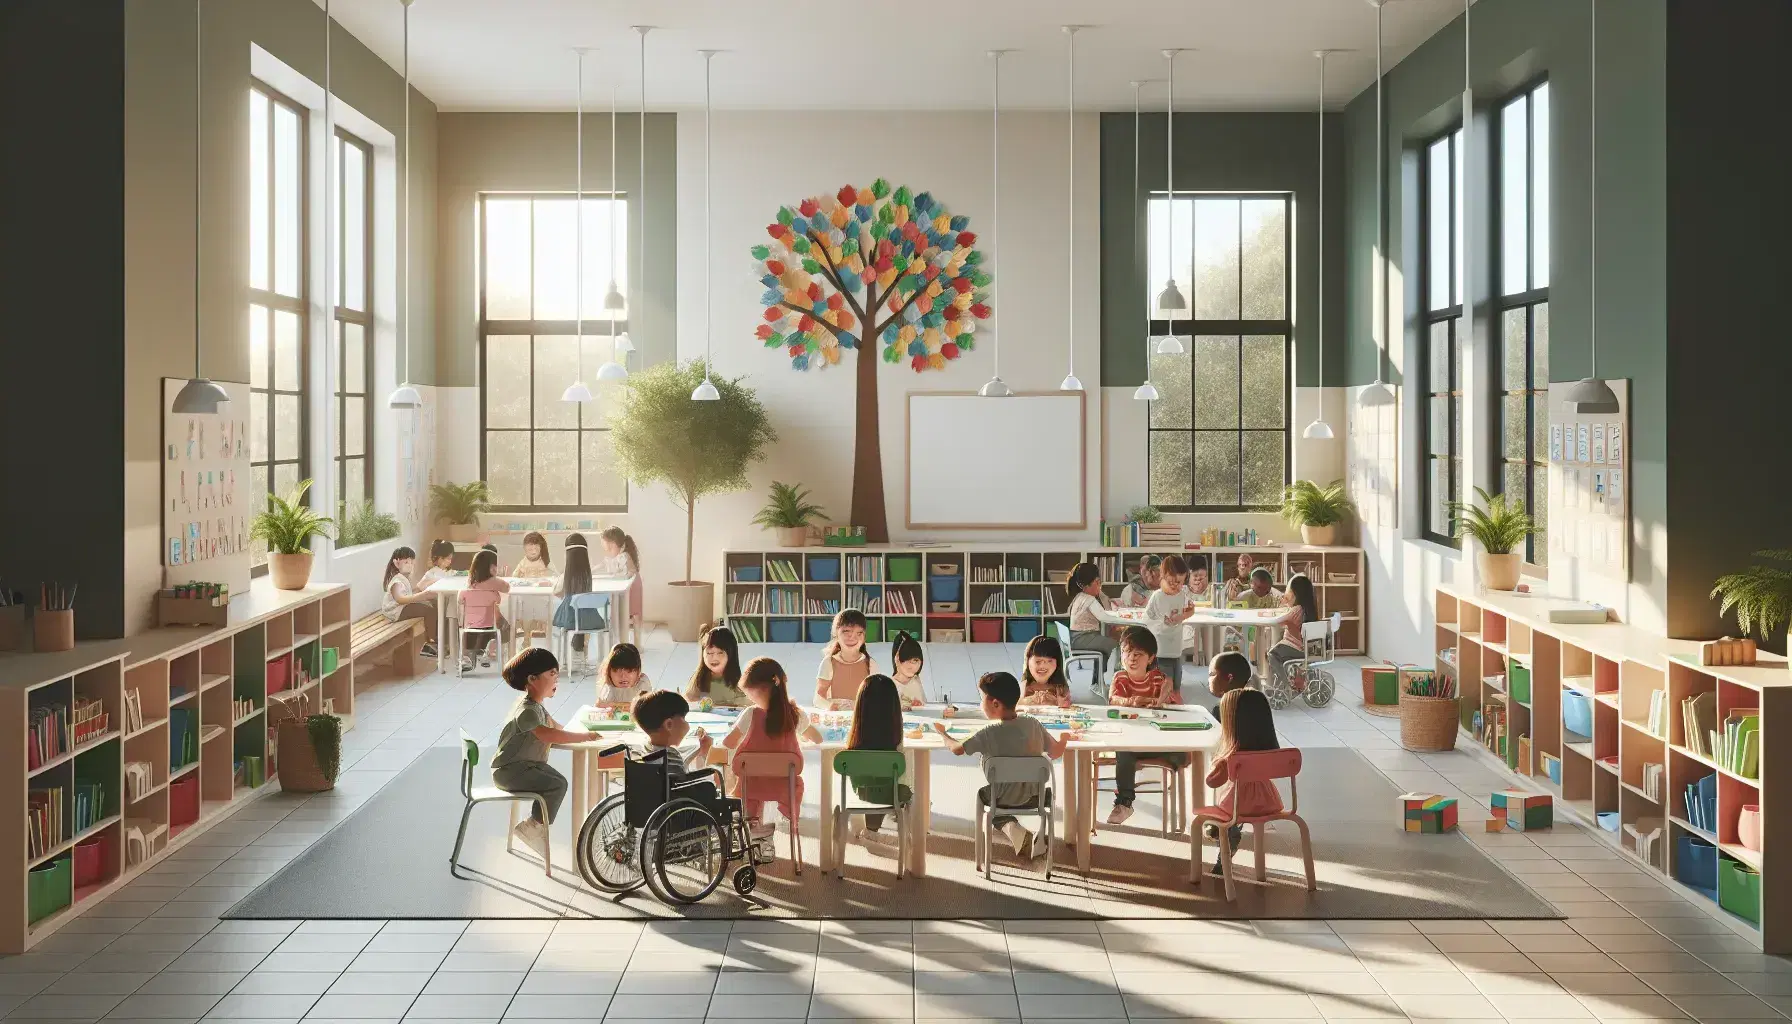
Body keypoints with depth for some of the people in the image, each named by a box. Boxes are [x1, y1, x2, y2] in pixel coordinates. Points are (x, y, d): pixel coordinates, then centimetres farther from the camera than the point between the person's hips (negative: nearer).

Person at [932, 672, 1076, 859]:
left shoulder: (988, 734, -21)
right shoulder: (1033, 724, -10)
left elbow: (957, 749, -11)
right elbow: (1055, 753, -1)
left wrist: (942, 732, 10)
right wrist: (1065, 736, 21)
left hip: (1003, 800, -3)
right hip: (1033, 798, 4)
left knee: (983, 794, 31)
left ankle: (1014, 831, 5)